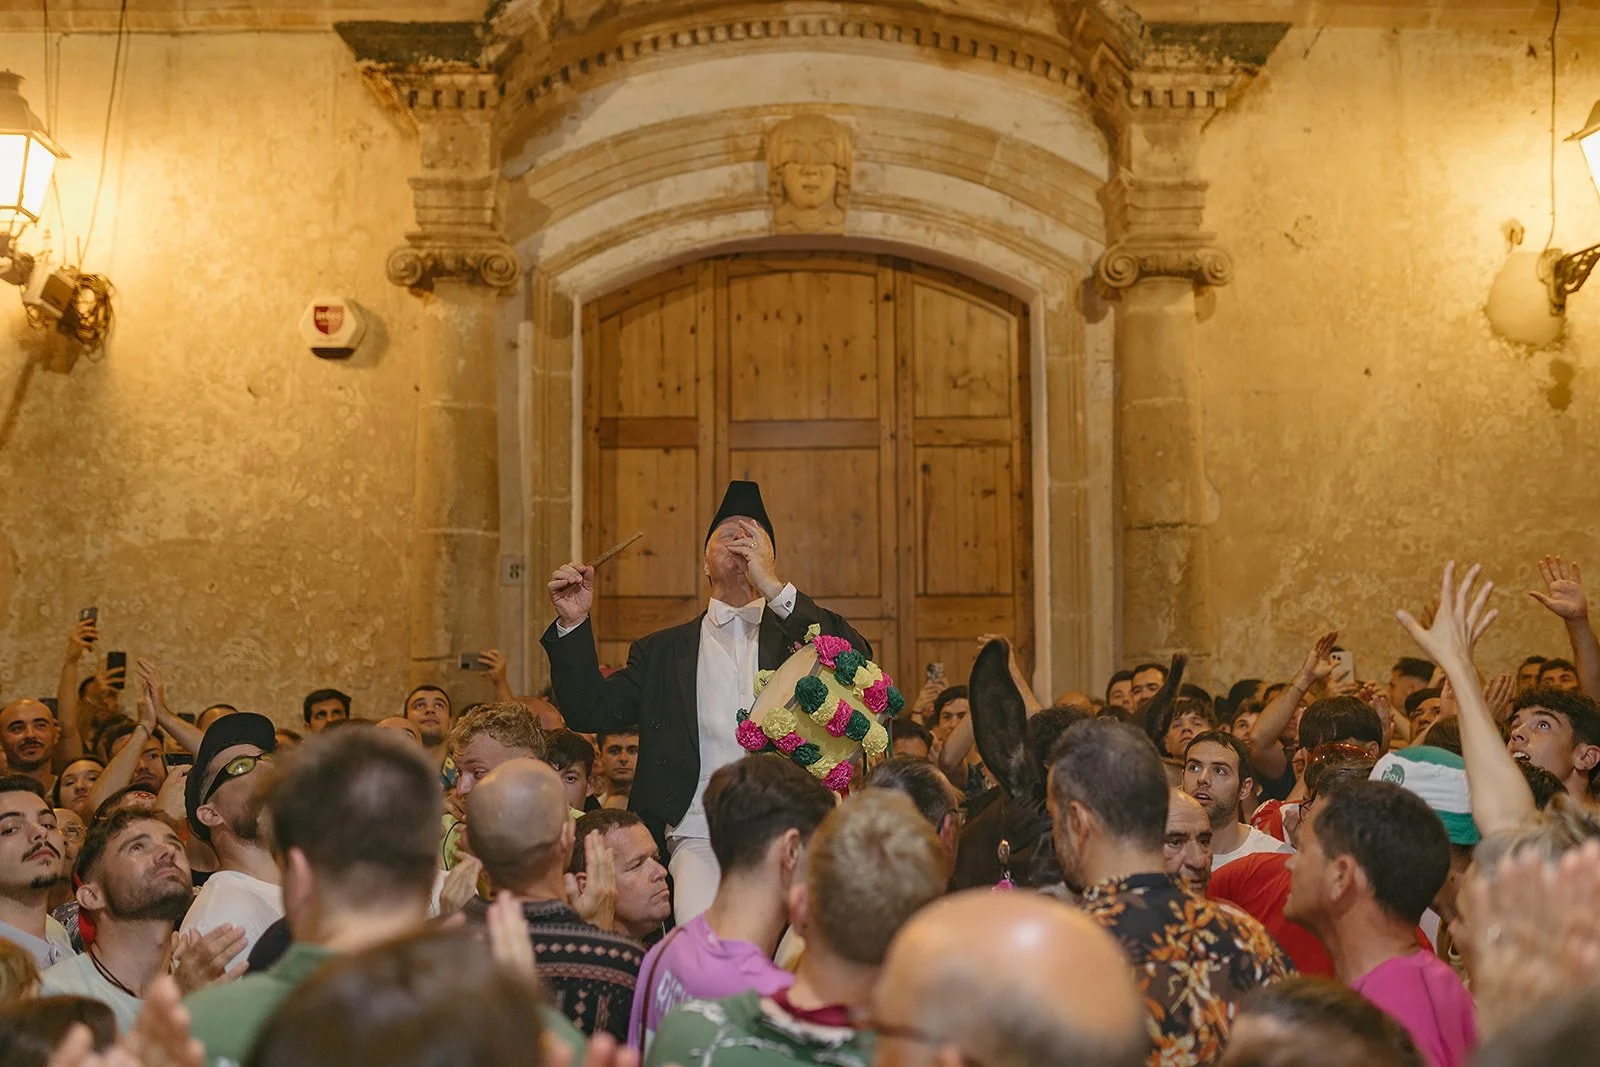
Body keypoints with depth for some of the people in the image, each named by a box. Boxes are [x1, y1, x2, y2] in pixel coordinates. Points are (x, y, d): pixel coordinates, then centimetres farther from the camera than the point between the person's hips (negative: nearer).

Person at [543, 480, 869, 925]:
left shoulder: (797, 634, 15)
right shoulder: (662, 651, 18)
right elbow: (592, 712, 12)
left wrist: (775, 588, -6)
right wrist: (573, 624, 0)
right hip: (700, 836, 0)